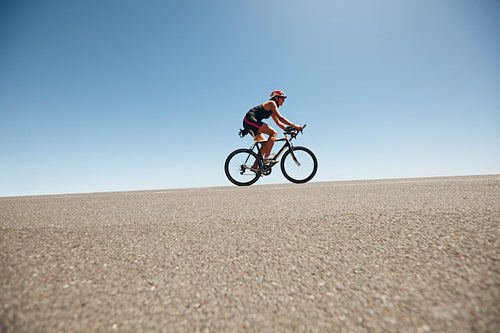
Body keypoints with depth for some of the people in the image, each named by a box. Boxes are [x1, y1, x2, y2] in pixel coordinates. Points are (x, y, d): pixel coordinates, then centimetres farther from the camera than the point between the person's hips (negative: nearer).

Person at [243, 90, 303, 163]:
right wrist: (293, 125, -17)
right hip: (250, 120, -10)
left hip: (248, 123, 10)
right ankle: (266, 158, -22)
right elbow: (280, 117, -16)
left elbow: (278, 123, 24)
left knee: (265, 144, 8)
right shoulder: (272, 103, -5)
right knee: (273, 133, -17)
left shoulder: (271, 110, 23)